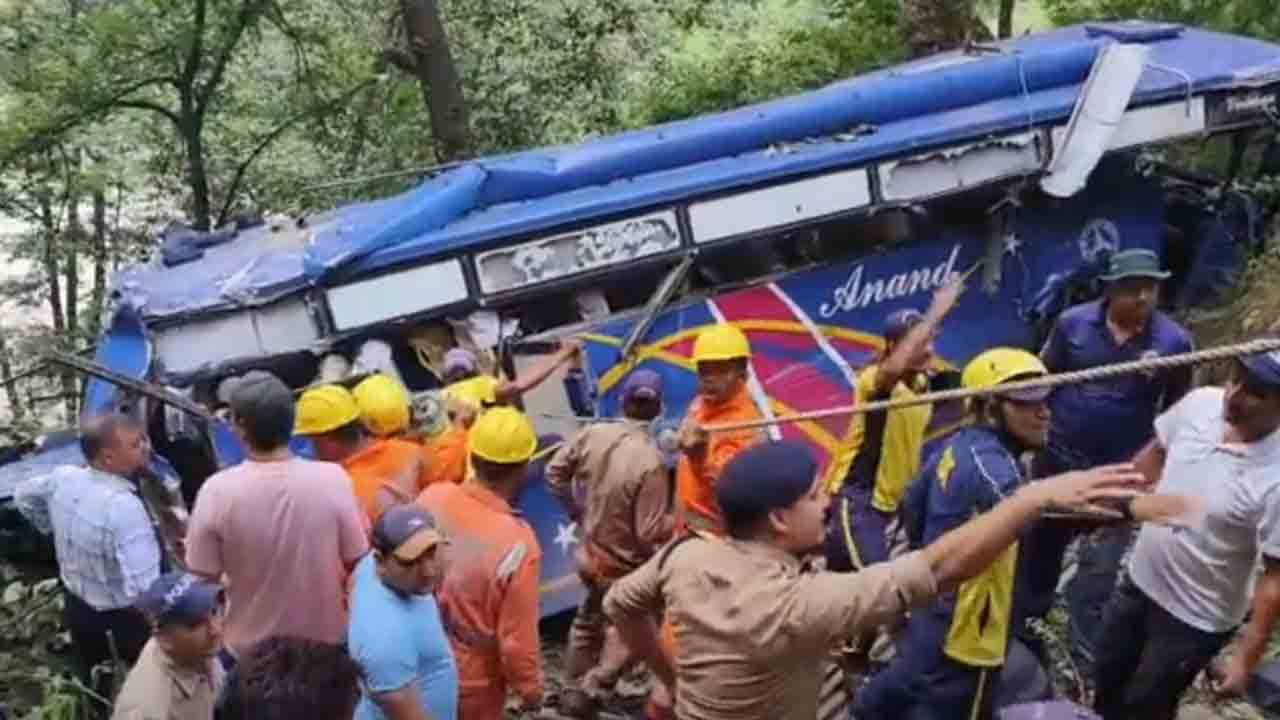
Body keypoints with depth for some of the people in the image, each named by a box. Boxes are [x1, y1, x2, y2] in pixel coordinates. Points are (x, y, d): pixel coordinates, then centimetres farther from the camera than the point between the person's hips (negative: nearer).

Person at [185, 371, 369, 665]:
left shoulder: (218, 491, -23)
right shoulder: (333, 479, -20)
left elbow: (203, 578, -11)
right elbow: (357, 561, -9)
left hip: (250, 650, -1)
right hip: (326, 641, 1)